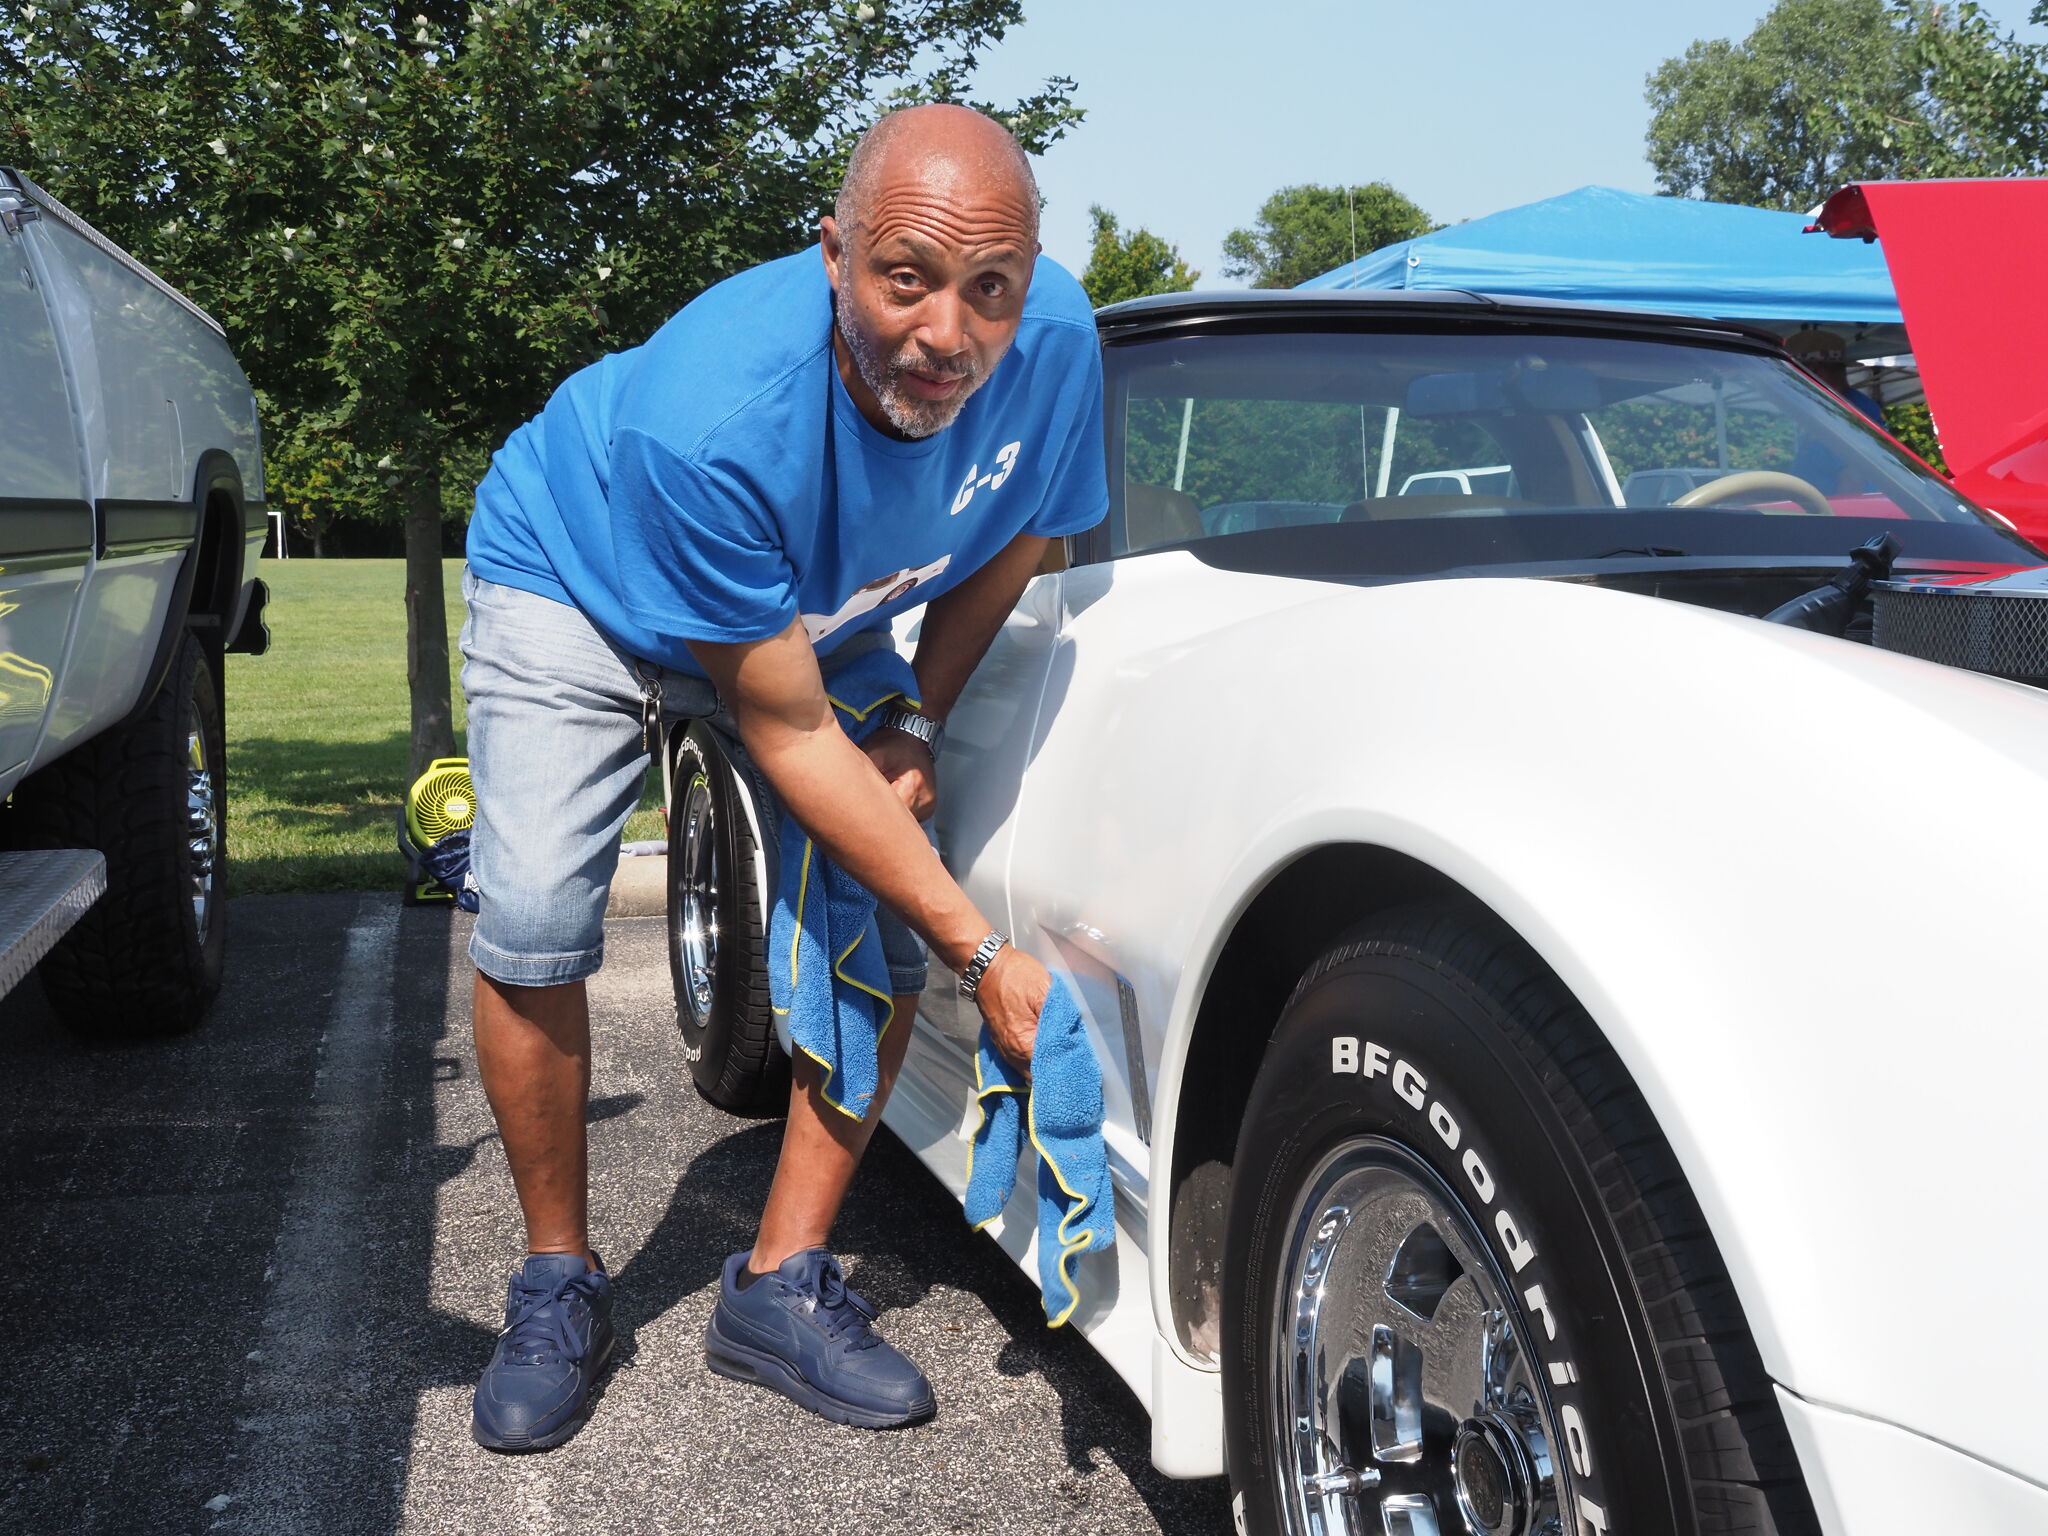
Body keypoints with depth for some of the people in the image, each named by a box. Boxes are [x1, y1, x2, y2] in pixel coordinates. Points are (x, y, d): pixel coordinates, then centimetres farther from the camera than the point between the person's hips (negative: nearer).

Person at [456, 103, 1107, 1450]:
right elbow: (790, 736, -33)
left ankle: (781, 1286, 6)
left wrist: (919, 726, -16)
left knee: (883, 937, -9)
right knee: (532, 932, -19)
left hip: (812, 617, 5)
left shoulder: (1052, 339, -27)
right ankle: (560, 1282, 5)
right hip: (575, 584, -4)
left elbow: (1013, 535, -4)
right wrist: (985, 953, -31)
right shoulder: (706, 421, -42)